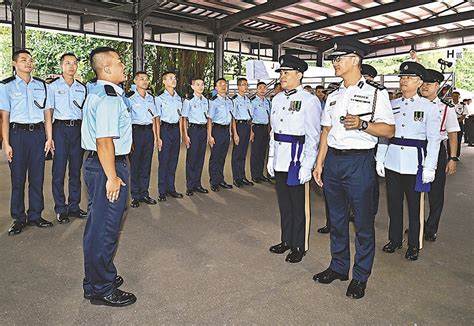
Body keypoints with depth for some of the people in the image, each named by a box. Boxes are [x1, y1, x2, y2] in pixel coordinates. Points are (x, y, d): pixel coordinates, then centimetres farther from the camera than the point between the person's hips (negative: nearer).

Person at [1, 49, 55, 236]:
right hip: (17, 133, -2)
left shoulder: (41, 85, 10)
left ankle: (35, 215, 18)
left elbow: (47, 114, 10)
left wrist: (49, 138, 2)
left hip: (38, 133, 2)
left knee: (37, 177, 7)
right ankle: (18, 219, 15)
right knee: (18, 178, 4)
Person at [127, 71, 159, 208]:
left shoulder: (151, 98, 14)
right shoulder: (130, 97, -3)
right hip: (136, 130, -5)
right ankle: (135, 196, 9)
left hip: (149, 131, 5)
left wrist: (155, 136, 11)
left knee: (146, 164, 8)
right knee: (135, 164, -1)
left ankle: (144, 193, 17)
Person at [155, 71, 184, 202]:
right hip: (165, 129, -5)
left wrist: (181, 133, 11)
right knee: (163, 161, -1)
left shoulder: (178, 98, 14)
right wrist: (158, 136, -13)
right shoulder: (159, 97, -5)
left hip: (176, 129, 6)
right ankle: (162, 191, 8)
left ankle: (171, 188, 20)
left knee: (173, 160, 10)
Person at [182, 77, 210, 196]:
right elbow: (184, 118, -5)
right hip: (193, 129, -5)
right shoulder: (189, 100, -5)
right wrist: (185, 135, -10)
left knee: (200, 157, 9)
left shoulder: (206, 100, 13)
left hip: (204, 129, 6)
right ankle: (190, 186, 8)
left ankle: (197, 184, 19)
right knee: (192, 158, -1)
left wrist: (209, 133, 12)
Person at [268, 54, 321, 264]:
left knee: (299, 206, 5)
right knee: (284, 203, 17)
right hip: (279, 160, 7)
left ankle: (299, 246, 21)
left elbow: (313, 137, -12)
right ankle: (286, 240, 32)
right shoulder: (277, 99, 12)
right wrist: (271, 158, 14)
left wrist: (307, 166, -16)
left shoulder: (309, 101, -9)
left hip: (297, 161, -7)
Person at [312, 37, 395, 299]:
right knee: (336, 218, 14)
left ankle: (360, 277, 20)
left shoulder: (376, 93, -2)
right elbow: (326, 132, 14)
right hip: (333, 160, 6)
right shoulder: (333, 96, 15)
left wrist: (362, 124, -22)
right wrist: (319, 163, 10)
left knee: (363, 222, 4)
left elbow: (389, 130, -6)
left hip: (359, 162, -5)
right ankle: (338, 267, 31)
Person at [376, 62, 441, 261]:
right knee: (393, 202, 11)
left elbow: (434, 139, -4)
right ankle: (394, 239, 28)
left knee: (414, 205, 6)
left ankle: (414, 245, 22)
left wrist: (430, 167, -9)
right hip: (392, 161, 3)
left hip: (415, 162, -3)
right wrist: (379, 159, 4)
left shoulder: (428, 107, -2)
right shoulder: (392, 105, 7)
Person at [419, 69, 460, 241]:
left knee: (436, 193, 8)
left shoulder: (446, 108, -1)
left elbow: (453, 135, 0)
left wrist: (452, 158, -6)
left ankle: (431, 229, 25)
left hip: (437, 151, -2)